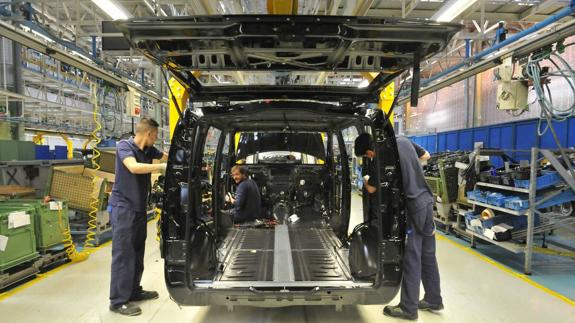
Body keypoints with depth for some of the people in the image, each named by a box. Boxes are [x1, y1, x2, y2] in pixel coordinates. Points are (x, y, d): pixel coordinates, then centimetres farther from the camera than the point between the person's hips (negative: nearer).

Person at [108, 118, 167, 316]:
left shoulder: (149, 150, 7)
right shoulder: (124, 145, -12)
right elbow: (134, 167, -29)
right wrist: (162, 167, -26)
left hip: (139, 208, 8)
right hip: (122, 207, -8)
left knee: (137, 252, 14)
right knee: (123, 253, -4)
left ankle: (134, 291, 27)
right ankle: (118, 301, 5)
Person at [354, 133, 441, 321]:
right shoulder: (404, 141, 1)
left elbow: (371, 189, -2)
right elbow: (426, 156, 18)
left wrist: (364, 180, 19)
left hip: (413, 209, -8)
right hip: (427, 201, 8)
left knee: (411, 260, 2)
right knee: (428, 255, 17)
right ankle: (433, 300, 31)